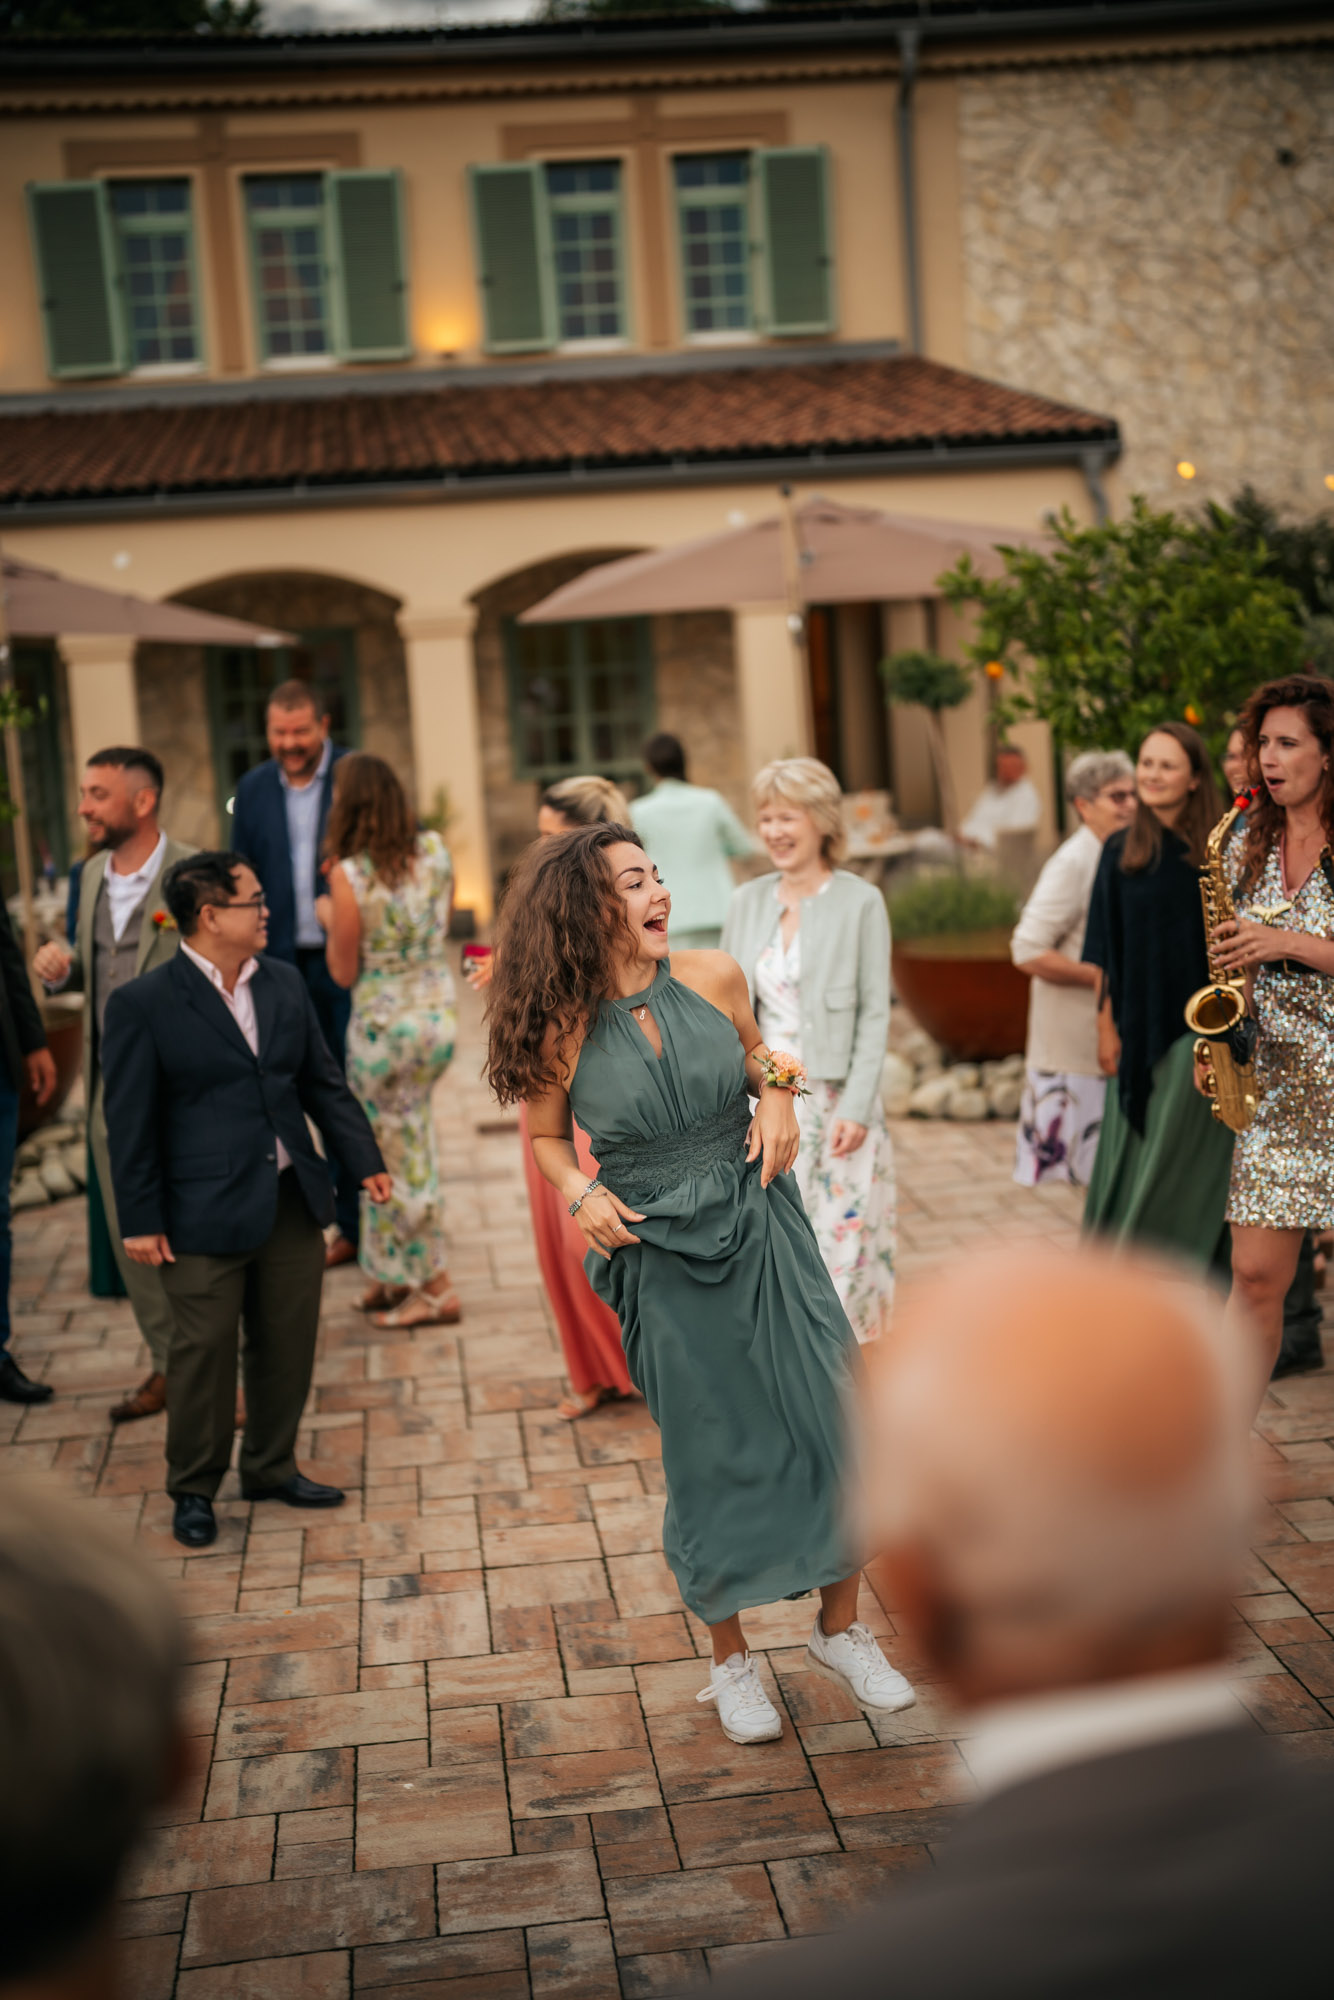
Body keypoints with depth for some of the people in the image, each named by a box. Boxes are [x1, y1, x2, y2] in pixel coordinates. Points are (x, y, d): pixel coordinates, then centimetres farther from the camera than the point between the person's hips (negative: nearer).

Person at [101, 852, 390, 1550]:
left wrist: (366, 1159, 9)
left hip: (293, 1203, 6)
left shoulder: (285, 983, 8)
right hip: (204, 1215, -6)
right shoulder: (143, 1005, -10)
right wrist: (141, 1221, -10)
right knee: (204, 1353, 4)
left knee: (287, 1343, 14)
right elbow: (130, 1121, -9)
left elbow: (323, 1082, 14)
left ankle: (271, 1467, 33)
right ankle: (193, 1490, 22)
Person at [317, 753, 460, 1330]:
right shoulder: (435, 851, -3)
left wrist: (328, 919, 7)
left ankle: (436, 1290, 15)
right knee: (400, 1144, 19)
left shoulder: (349, 876, -19)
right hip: (438, 1011, 6)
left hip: (383, 1024, -6)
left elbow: (344, 973, -11)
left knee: (401, 1156, 7)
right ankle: (396, 1275, 27)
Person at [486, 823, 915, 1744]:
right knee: (714, 1457, 6)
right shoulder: (562, 1029, -10)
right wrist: (581, 1195, -11)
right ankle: (732, 1660, 27)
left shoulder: (714, 978, -4)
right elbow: (546, 1138, 7)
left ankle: (842, 1628, 23)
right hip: (663, 1258, -2)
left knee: (835, 1417, 0)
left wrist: (777, 1092, -3)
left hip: (764, 1232, 2)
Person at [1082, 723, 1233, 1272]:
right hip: (1138, 1026, 3)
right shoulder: (1120, 852, 4)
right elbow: (1108, 953, 6)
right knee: (1129, 1160, 9)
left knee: (1182, 1164, 1)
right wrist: (1107, 1026, 2)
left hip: (1193, 1026, -3)